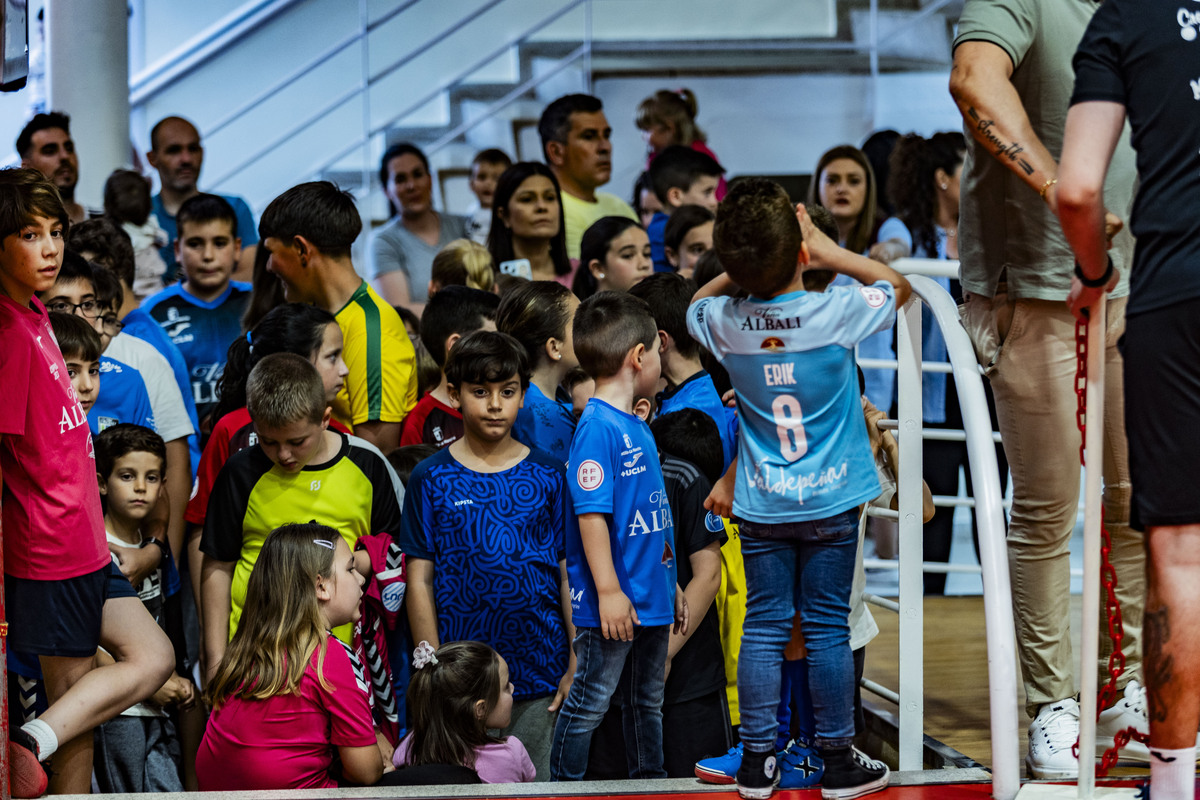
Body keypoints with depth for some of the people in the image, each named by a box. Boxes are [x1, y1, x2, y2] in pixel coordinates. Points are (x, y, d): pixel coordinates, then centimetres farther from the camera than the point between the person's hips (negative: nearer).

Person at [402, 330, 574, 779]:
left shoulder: (548, 476, 6)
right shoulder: (432, 480, 1)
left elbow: (569, 573, 7)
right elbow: (420, 580, 1)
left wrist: (576, 666, 2)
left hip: (540, 674, 1)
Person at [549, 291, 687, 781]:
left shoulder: (637, 427, 12)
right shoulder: (597, 427, -17)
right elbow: (592, 514, -21)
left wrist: (670, 584, 23)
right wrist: (609, 591, -23)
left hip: (651, 600, 9)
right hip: (614, 604, -9)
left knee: (647, 702, 18)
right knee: (589, 703, -1)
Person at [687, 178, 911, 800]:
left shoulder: (723, 323, -9)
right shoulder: (836, 313, -17)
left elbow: (697, 302, 17)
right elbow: (897, 285, 4)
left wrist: (746, 267, 4)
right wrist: (825, 249, 0)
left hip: (761, 506, 2)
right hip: (830, 502, -2)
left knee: (763, 626, 8)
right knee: (828, 628, 5)